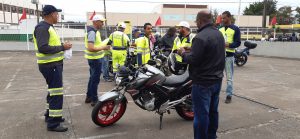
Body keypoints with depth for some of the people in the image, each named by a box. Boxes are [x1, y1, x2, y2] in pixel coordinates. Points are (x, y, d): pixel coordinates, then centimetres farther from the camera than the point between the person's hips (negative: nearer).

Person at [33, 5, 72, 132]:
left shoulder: (48, 27, 16)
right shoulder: (42, 28, -18)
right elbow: (43, 48, -27)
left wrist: (61, 45, 7)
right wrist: (62, 47, -22)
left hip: (54, 64, 11)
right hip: (50, 66, -11)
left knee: (53, 91, 20)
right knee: (57, 93, -9)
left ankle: (50, 115, 33)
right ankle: (53, 124, -2)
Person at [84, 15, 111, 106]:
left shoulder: (95, 31, 12)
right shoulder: (92, 32, -21)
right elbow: (91, 48, -29)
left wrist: (102, 47, 12)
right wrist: (103, 48, -21)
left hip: (94, 58, 10)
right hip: (95, 59, -10)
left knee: (92, 78, 18)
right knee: (95, 79, -2)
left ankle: (89, 97, 29)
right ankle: (94, 100, 7)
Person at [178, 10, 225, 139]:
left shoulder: (201, 37, -21)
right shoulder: (218, 33, 10)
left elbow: (193, 60, -24)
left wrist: (183, 53, -5)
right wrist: (192, 49, 13)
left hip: (203, 82, -10)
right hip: (217, 79, 10)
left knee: (201, 114, 1)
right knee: (213, 111, 19)